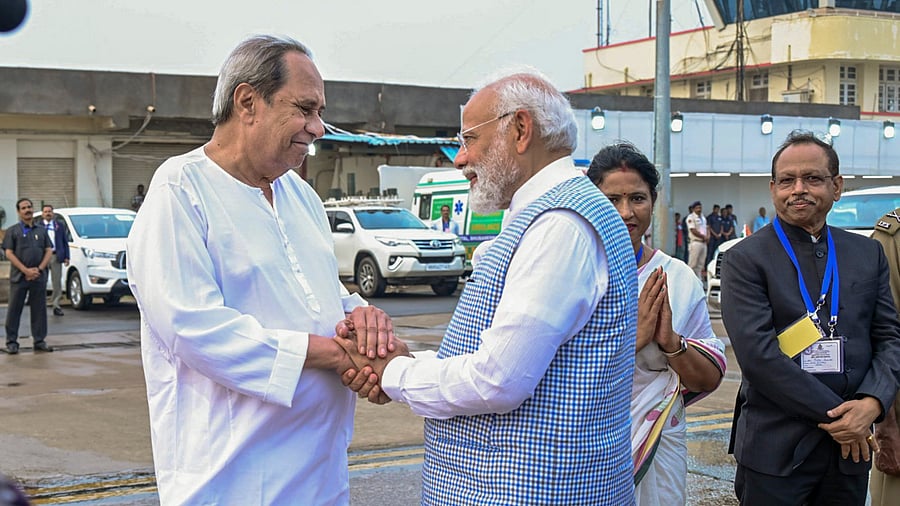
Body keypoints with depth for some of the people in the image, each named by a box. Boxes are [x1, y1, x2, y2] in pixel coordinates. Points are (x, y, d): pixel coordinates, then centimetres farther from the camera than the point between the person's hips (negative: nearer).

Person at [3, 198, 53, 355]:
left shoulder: (41, 230, 13)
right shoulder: (12, 231, 4)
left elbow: (49, 251, 8)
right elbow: (9, 253, -4)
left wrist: (39, 269, -7)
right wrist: (26, 270, -14)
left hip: (39, 277, 3)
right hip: (19, 277, -2)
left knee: (39, 310, 4)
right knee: (14, 310, 0)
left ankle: (39, 340, 12)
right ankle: (11, 342, 6)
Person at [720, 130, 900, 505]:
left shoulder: (868, 254, 9)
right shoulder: (746, 259, -6)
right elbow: (757, 353, -15)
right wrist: (833, 413, -15)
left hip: (851, 446, 4)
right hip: (775, 447, -4)